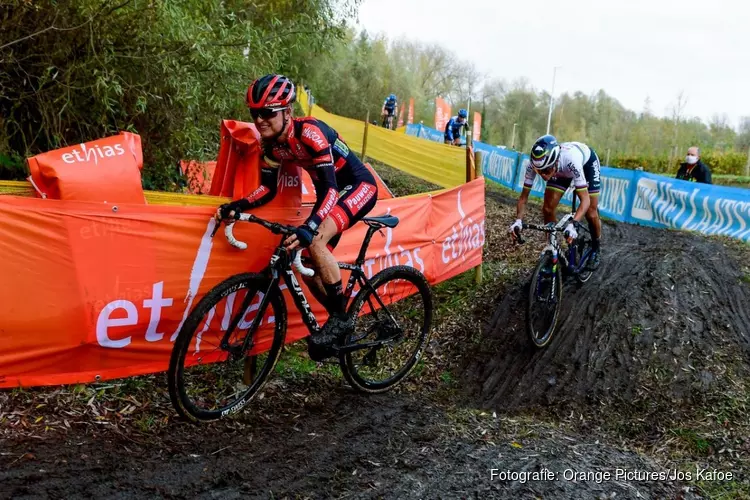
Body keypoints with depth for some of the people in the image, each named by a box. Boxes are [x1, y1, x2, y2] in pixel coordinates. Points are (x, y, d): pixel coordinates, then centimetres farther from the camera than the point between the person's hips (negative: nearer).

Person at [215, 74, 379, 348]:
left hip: (359, 187, -8)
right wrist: (236, 206, -21)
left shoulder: (309, 131, -30)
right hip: (332, 193, 8)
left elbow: (330, 186, -37)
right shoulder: (271, 143, -8)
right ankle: (340, 321, 22)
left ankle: (340, 317, -14)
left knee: (314, 242, -30)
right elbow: (268, 189, -2)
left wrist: (309, 227, -53)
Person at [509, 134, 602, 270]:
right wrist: (518, 220, -41)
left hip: (587, 162, -3)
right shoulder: (534, 164, -35)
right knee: (547, 209, -9)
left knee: (591, 214, -7)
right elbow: (524, 196, -24)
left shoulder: (570, 160, -46)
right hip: (562, 170, 3)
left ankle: (596, 248, 20)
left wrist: (573, 225, -59)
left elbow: (585, 200, -45)